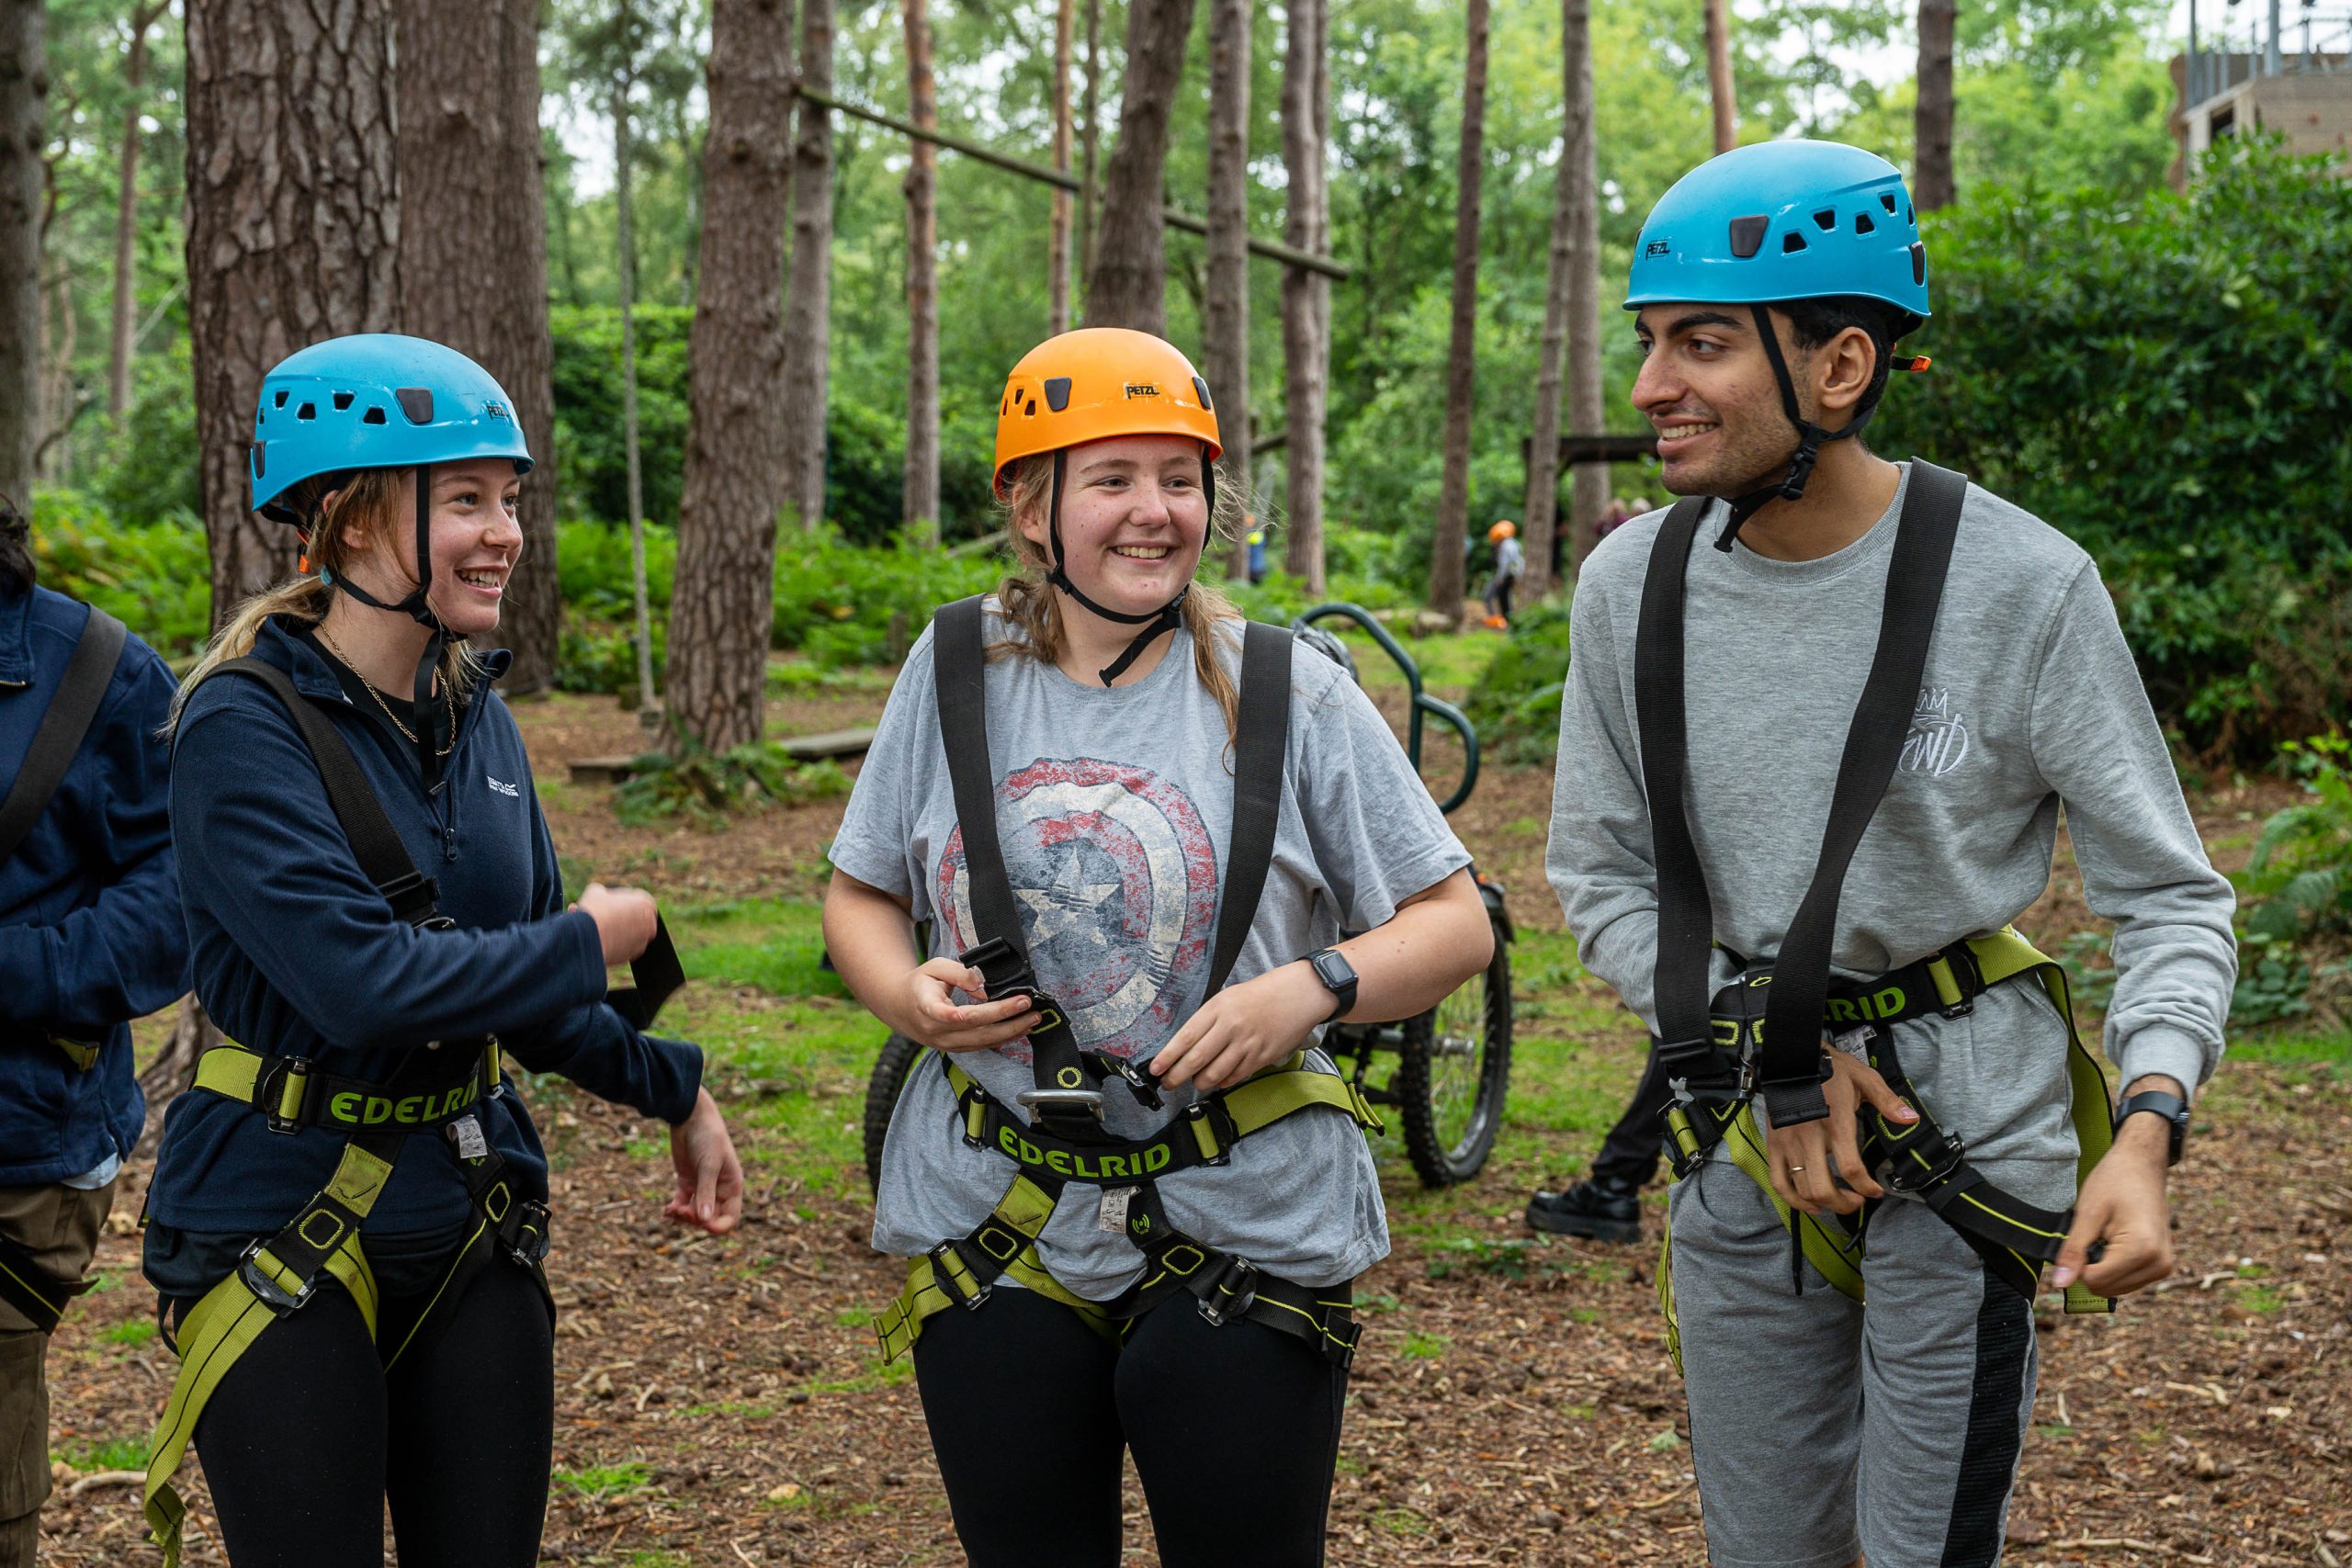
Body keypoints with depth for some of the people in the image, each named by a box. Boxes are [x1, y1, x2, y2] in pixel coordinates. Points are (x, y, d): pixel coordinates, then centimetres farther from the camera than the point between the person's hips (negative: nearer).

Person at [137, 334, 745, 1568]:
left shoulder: (474, 714, 6)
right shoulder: (246, 724, -15)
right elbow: (363, 981, -26)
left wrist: (675, 1092, 11)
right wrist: (592, 941, -14)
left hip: (471, 1222, 6)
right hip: (285, 1232, -6)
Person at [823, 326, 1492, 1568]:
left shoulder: (1290, 695, -4)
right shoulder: (955, 671, 2)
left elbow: (1455, 922, -1)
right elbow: (861, 893, 13)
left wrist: (1313, 989, -19)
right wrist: (905, 993, -9)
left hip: (1241, 1227, -2)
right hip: (992, 1224, 2)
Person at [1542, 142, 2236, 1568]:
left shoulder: (2019, 583, -16)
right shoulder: (1633, 585, -5)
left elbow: (2172, 898, -9)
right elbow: (1602, 876, 5)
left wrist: (2145, 1134, -25)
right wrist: (1771, 1063, -8)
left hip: (1965, 1130, -4)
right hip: (1741, 1131, 4)